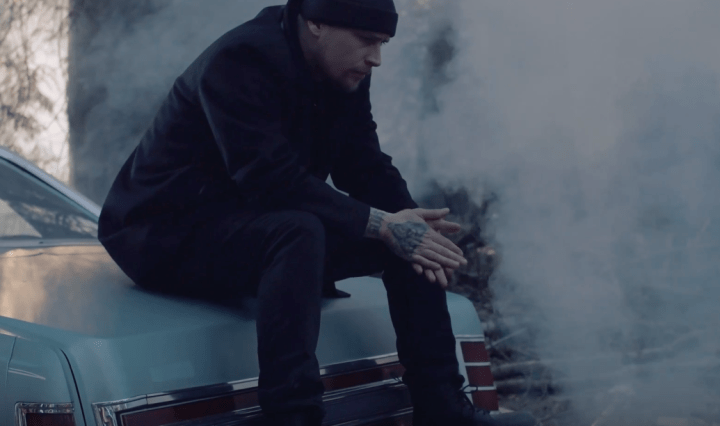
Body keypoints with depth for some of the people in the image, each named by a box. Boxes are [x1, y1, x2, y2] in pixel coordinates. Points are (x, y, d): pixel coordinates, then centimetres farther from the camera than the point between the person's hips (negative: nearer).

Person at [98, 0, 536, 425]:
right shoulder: (240, 63, -23)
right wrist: (382, 224, -31)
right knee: (298, 231, -37)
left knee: (405, 239, -4)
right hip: (169, 232, -8)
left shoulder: (345, 72, 3)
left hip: (263, 225, 9)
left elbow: (367, 167, 3)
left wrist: (412, 223, -18)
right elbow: (274, 181, -32)